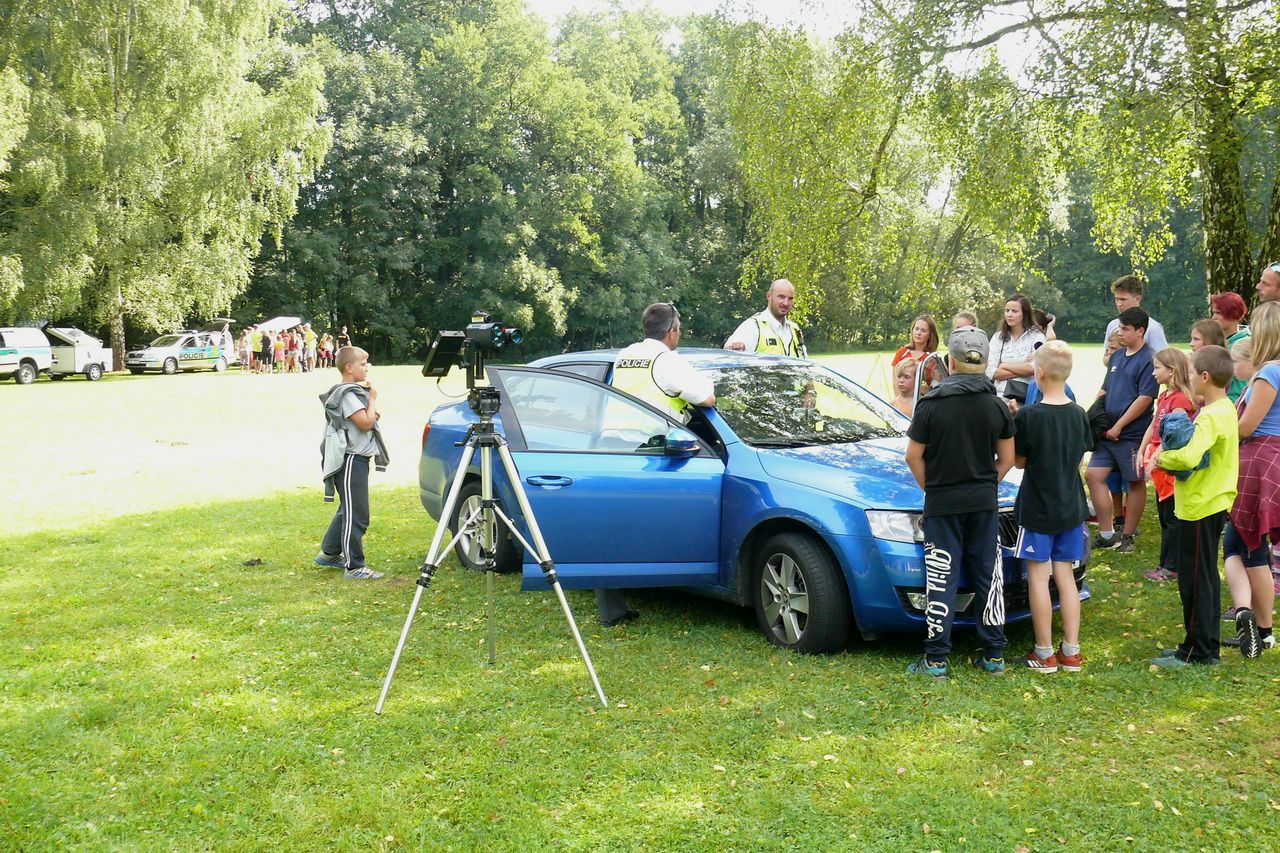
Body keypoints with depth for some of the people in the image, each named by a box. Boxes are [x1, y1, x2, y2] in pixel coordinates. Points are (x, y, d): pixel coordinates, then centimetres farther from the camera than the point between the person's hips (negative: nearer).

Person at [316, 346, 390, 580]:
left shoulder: (354, 391, 16)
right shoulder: (346, 395, -15)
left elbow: (367, 419, 24)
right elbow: (365, 423, -22)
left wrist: (372, 411, 4)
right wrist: (372, 399, -9)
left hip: (357, 458, 11)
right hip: (350, 460, -11)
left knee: (348, 510, 20)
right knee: (356, 514, -8)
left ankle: (329, 553, 31)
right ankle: (354, 567, -4)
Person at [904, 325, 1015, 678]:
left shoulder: (931, 403, -11)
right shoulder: (998, 406, -1)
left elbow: (913, 456, -7)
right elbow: (1007, 458, 5)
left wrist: (931, 488, 6)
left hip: (942, 503, -3)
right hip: (984, 503, 3)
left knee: (941, 580, 0)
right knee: (988, 576, 11)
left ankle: (936, 660, 2)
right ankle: (994, 655, 17)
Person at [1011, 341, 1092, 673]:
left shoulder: (1027, 416, -16)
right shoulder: (1079, 415, 0)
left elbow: (1018, 460, -6)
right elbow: (1079, 458, 11)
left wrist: (1013, 424, 5)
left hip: (1037, 508, -5)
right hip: (1070, 506, 5)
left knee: (1038, 577, 3)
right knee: (1064, 575, 11)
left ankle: (1044, 654, 7)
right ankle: (1071, 652, 13)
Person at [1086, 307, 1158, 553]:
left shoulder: (1148, 360, -13)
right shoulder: (1117, 356, 12)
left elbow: (1145, 398, -18)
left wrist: (1118, 426, -16)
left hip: (1132, 434, -8)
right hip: (1108, 432, 8)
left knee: (1135, 483, 7)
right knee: (1093, 476, 3)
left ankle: (1127, 537, 17)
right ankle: (1107, 535, 10)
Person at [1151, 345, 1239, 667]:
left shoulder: (1211, 416, -21)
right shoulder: (1226, 409, 10)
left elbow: (1188, 457, -35)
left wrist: (1163, 458, -16)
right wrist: (1172, 452, 2)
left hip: (1200, 507, -10)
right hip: (1214, 503, 10)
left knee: (1194, 579, -1)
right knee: (1206, 577, 16)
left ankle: (1197, 650, 6)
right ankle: (1207, 647, 25)